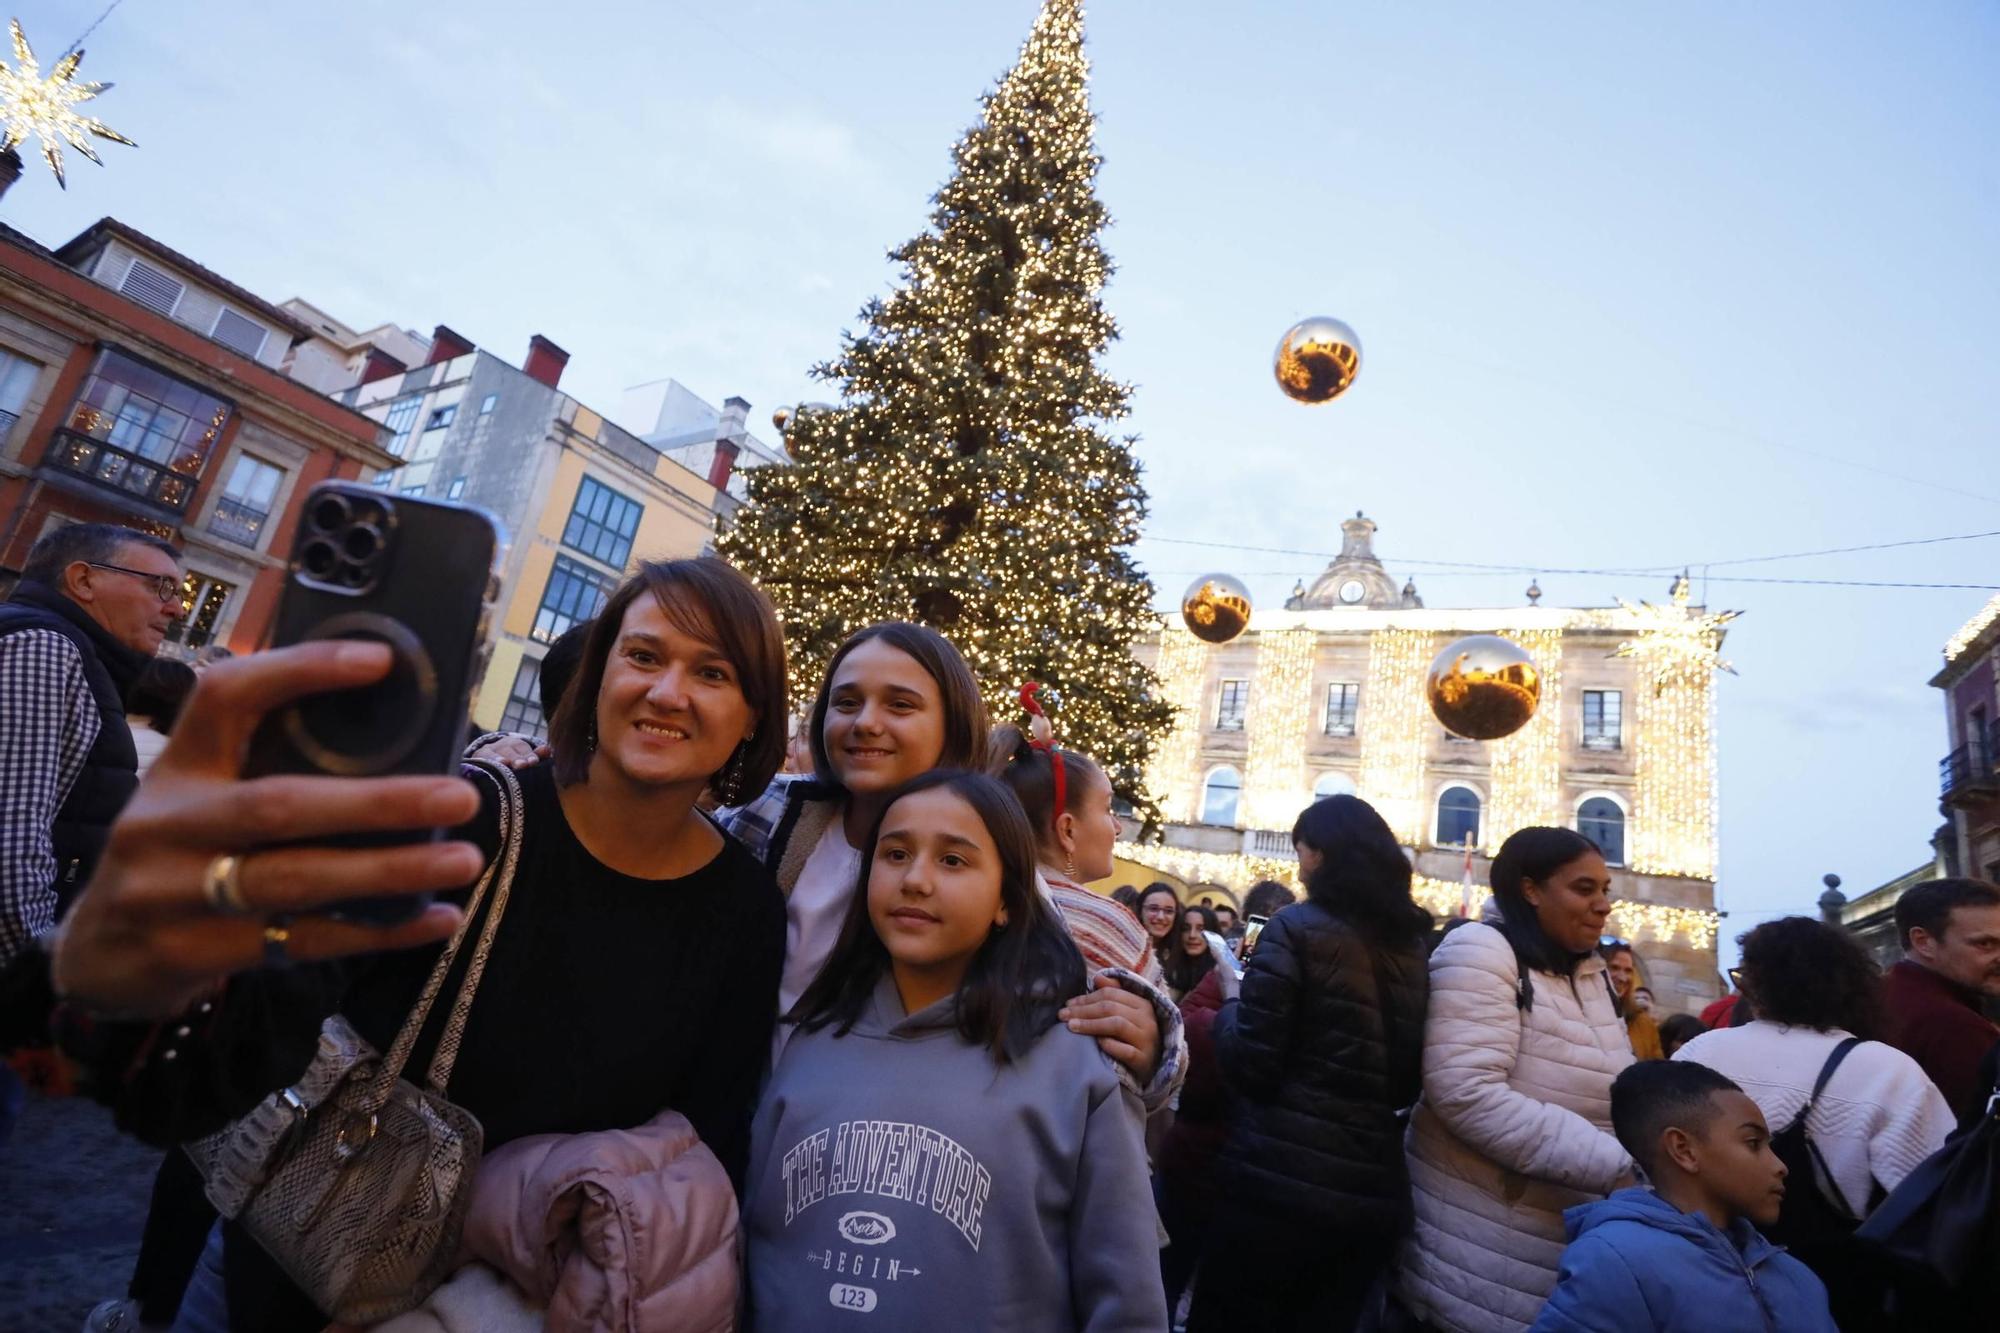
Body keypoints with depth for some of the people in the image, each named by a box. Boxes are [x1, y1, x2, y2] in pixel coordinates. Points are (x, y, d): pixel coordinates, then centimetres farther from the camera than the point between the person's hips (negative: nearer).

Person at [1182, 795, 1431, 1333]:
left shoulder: (1298, 927, -12)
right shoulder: (1412, 945, 7)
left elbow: (1249, 1069, -13)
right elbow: (1409, 1085, 16)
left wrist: (1231, 1000, 4)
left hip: (1277, 1185, -6)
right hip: (1376, 1194, 6)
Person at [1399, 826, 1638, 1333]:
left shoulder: (1591, 973, 12)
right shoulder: (1480, 951, -15)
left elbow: (1615, 1091, 16)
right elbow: (1468, 1094, -25)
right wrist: (1612, 1168, -24)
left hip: (1574, 1242, 8)